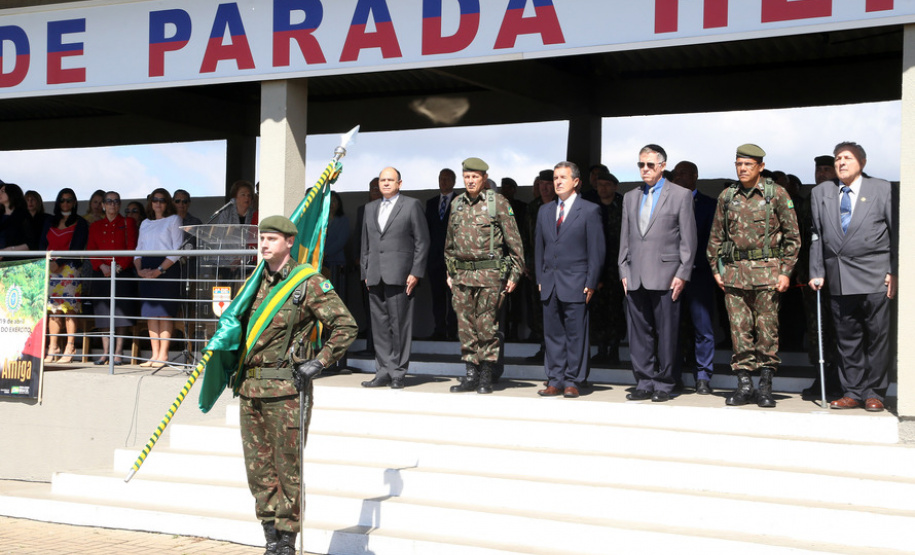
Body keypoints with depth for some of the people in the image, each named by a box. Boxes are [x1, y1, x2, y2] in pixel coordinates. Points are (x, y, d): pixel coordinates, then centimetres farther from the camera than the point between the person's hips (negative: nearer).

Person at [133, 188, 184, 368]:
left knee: (165, 312, -9)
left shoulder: (174, 220, 4)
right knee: (150, 313, 3)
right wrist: (139, 269, -2)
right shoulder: (145, 223, 21)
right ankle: (154, 354, 6)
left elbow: (177, 249, -5)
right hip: (146, 270, 5)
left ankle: (163, 354, -7)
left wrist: (160, 269, -14)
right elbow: (138, 250, 18)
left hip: (166, 268, -5)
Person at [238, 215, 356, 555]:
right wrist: (237, 369, 17)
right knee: (257, 467, 9)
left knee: (287, 466, 1)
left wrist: (317, 363, -13)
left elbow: (346, 326, -7)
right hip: (250, 388, 6)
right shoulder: (256, 282, 13)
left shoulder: (310, 284, -7)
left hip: (286, 389, -6)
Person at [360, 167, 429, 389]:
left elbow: (422, 241, 0)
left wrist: (416, 272, -7)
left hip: (399, 276, -5)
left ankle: (398, 373, 2)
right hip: (375, 277, 5)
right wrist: (365, 272, 13)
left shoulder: (412, 205, 3)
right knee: (379, 325, 4)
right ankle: (383, 372, 10)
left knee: (399, 325, -5)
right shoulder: (370, 208, 19)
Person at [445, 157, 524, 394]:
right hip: (461, 275, 5)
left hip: (489, 273, -5)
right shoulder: (457, 204, 12)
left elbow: (514, 241, -2)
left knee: (487, 326, -2)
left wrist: (515, 274, -5)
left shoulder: (498, 202, -3)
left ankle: (486, 377, 6)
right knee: (465, 326, 6)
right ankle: (471, 375, 13)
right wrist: (450, 272, 18)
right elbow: (449, 242, 22)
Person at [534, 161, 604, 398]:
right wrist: (540, 279, 10)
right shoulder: (545, 211, 14)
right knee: (552, 334, 6)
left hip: (575, 285, -5)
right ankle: (555, 381, 13)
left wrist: (591, 283, -8)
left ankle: (572, 381, 6)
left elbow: (597, 250, -3)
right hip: (549, 285, 5)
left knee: (575, 335, -1)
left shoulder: (589, 210, 0)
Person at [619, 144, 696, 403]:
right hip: (635, 279, 4)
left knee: (666, 334, -1)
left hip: (665, 277, -4)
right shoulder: (630, 197, 17)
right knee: (639, 334, 5)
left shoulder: (680, 195, 3)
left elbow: (688, 239, -1)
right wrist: (624, 272, 9)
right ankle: (645, 384, 12)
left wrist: (682, 274, -7)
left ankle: (663, 385, 9)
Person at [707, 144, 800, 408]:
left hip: (767, 270, -3)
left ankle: (765, 385, 8)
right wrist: (716, 269, 9)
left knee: (767, 327, -1)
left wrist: (786, 271, -4)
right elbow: (716, 236, 17)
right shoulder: (726, 196, 11)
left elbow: (792, 235, 2)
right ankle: (744, 383, 10)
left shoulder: (777, 194, 1)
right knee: (739, 327, 2)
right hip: (734, 271, 3)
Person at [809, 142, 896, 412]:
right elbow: (817, 236, 12)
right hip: (838, 277, 3)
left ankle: (874, 393, 9)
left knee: (876, 335, 0)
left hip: (874, 275, -3)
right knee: (847, 338, 5)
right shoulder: (821, 193, 13)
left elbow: (895, 232, 3)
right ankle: (852, 392, 13)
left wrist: (894, 272, -3)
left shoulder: (881, 189, 5)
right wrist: (817, 273, 6)